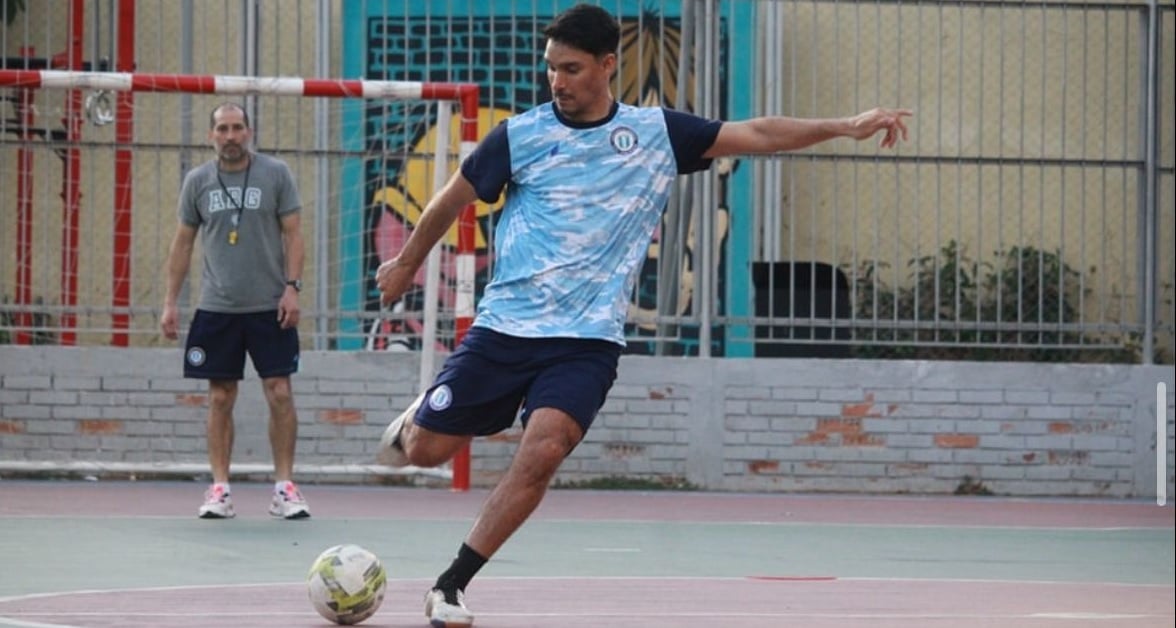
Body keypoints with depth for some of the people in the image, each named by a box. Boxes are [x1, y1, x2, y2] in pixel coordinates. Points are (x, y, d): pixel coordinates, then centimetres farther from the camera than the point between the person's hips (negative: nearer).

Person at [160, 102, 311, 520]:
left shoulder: (276, 174, 1)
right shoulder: (197, 181, 6)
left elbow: (293, 232, 2)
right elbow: (183, 242, 12)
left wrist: (292, 286, -10)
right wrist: (170, 303, 8)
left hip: (269, 306, -2)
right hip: (216, 308, 2)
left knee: (280, 393, -5)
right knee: (220, 398, 2)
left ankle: (284, 487, 1)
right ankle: (219, 489, 5)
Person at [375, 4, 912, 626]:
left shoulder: (657, 132, 3)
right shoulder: (521, 135, -1)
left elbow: (757, 134, 5)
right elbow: (453, 199, 13)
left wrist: (846, 126, -3)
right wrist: (406, 263, 23)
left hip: (587, 340, 0)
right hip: (503, 325, 0)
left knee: (543, 449, -23)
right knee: (427, 449, 3)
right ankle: (417, 416, 44)